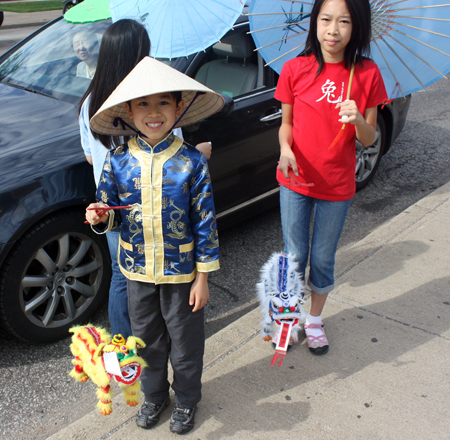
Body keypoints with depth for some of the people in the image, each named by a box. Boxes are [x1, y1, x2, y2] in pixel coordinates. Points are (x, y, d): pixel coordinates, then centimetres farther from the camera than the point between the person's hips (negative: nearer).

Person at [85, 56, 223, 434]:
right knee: (147, 338, 20)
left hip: (181, 272, -2)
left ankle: (186, 399, 41)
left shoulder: (191, 161, -14)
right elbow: (111, 212, 4)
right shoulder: (118, 161, -7)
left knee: (185, 340, 15)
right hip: (137, 271, 3)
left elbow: (205, 222, -10)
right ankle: (154, 395, 46)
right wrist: (99, 217, -21)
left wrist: (202, 278, -8)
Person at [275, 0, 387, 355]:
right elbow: (287, 123, 3)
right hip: (295, 180, 0)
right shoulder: (295, 69, -6)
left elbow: (369, 139, -4)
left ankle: (315, 320, 37)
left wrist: (358, 120, -25)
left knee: (323, 258, 13)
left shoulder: (367, 74, -7)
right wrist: (286, 149, -18)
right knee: (294, 255, 11)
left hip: (337, 185, 0)